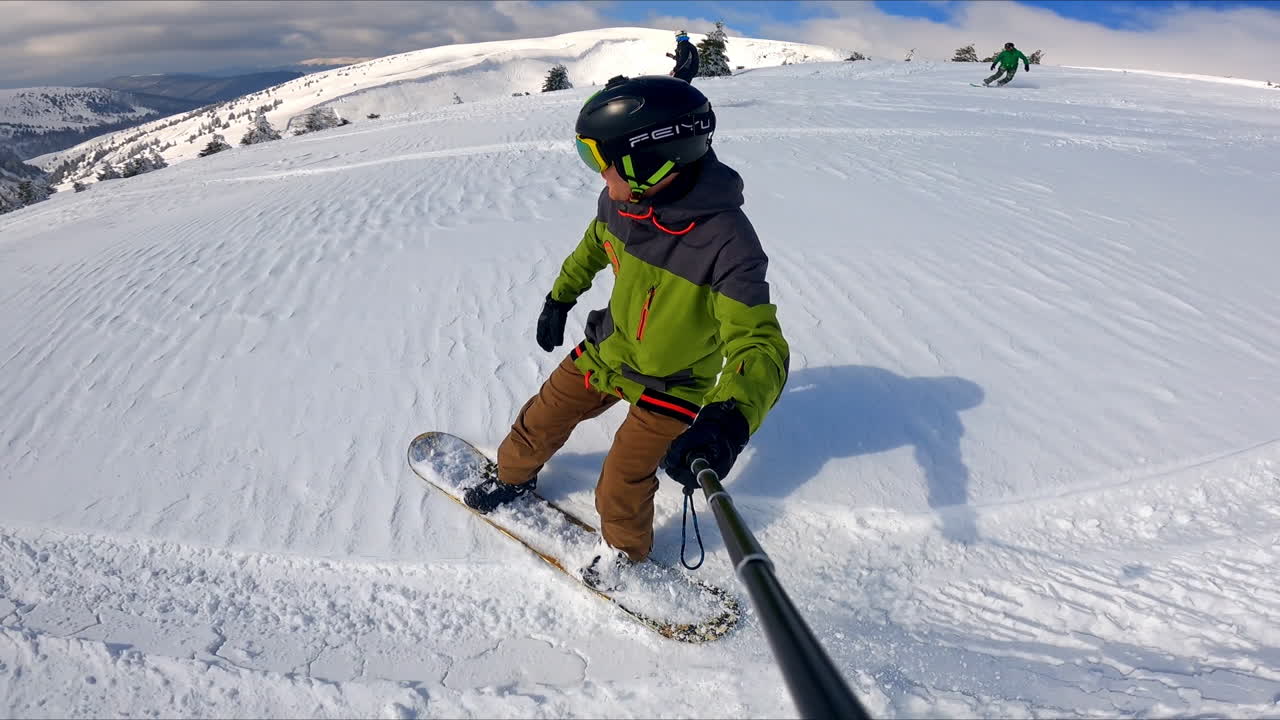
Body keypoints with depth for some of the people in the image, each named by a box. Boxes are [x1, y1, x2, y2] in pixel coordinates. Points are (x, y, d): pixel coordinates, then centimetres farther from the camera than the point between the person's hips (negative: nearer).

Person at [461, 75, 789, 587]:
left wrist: (730, 418, -56)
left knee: (622, 482, 0)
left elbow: (759, 345, -38)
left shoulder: (725, 242, -36)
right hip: (608, 349, 6)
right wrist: (560, 296, 18)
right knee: (543, 418, 19)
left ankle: (626, 550, 34)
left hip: (671, 383, -5)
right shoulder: (618, 200, -16)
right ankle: (514, 476, 52)